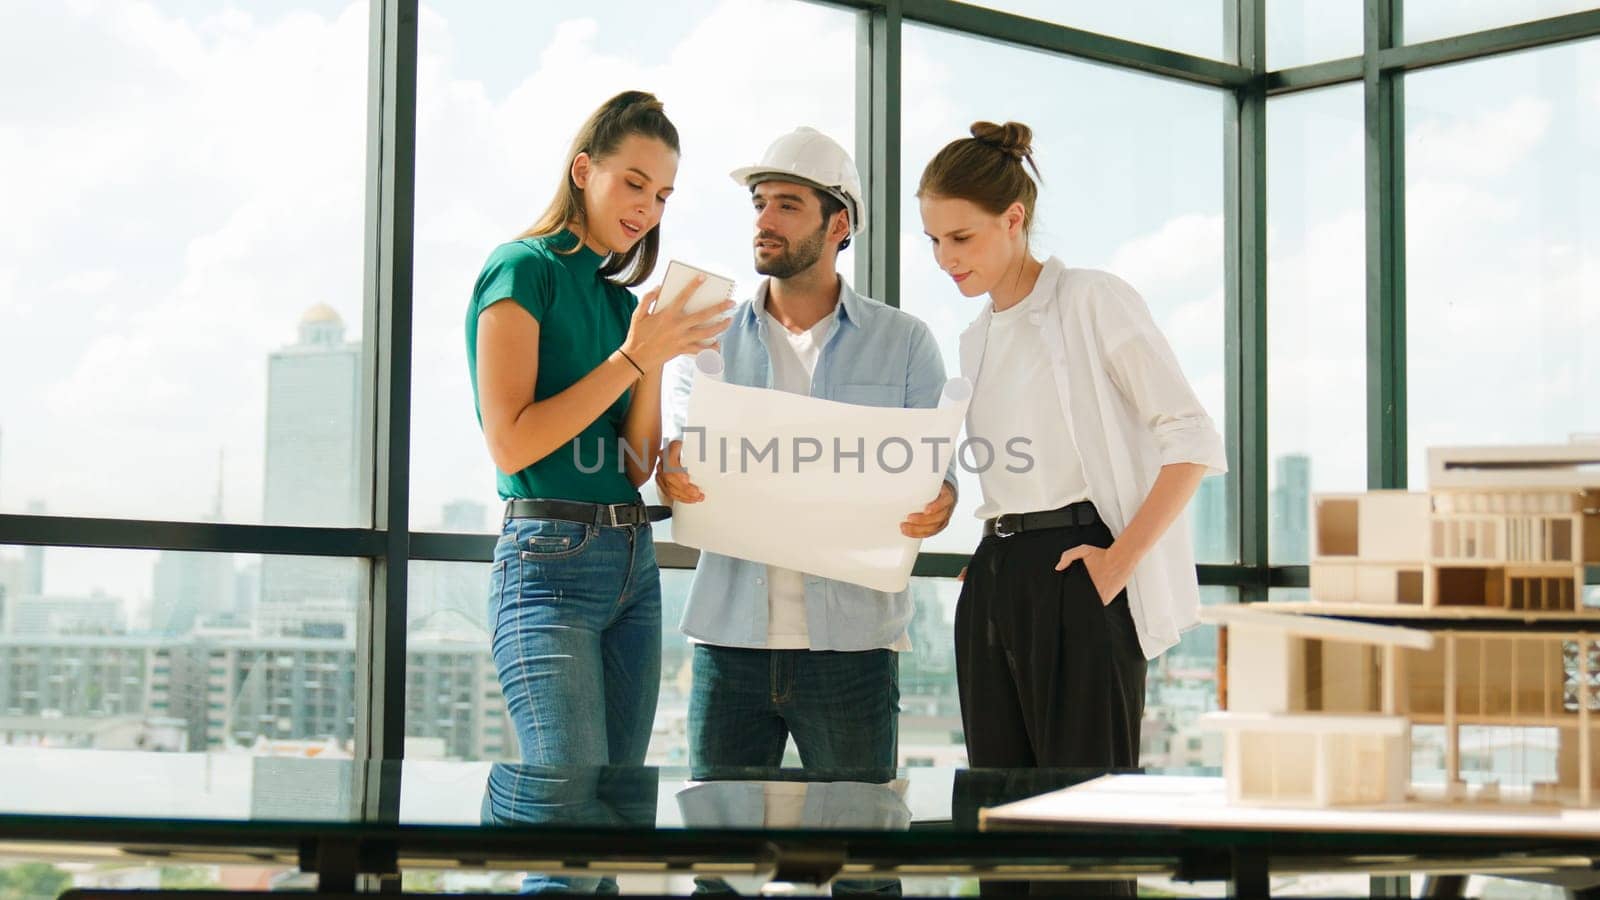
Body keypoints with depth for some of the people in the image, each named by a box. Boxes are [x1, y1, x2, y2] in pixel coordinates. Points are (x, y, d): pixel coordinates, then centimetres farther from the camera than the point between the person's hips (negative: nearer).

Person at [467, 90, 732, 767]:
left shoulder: (620, 298, 17)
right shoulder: (524, 268, -4)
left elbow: (639, 464, 12)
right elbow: (510, 444, -12)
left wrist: (657, 355, -2)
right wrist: (633, 355, -12)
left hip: (634, 561, 8)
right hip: (550, 558, -7)